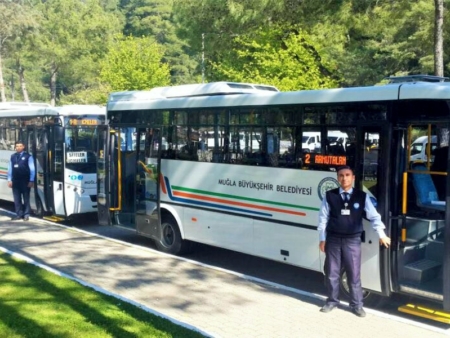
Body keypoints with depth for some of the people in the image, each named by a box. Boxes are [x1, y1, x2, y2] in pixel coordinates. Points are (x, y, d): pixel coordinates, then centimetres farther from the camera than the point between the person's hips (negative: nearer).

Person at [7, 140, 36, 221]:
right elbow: (10, 169, 13)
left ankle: (26, 214, 9)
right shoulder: (13, 157, 12)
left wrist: (31, 180, -10)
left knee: (26, 198, 2)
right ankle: (19, 214, 14)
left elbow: (32, 169, -4)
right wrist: (9, 180, 6)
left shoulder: (28, 156, -1)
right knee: (17, 199, 6)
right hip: (15, 181, 4)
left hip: (25, 181, -4)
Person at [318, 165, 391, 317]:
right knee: (331, 273, 11)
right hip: (333, 239, 1)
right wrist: (322, 239, 0)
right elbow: (323, 218, 1)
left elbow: (374, 216, 2)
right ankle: (332, 301, 28)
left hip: (352, 241, 0)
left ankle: (357, 305, 20)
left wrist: (382, 234, -1)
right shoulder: (330, 196, -2)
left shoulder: (362, 196, -2)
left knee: (354, 274, 7)